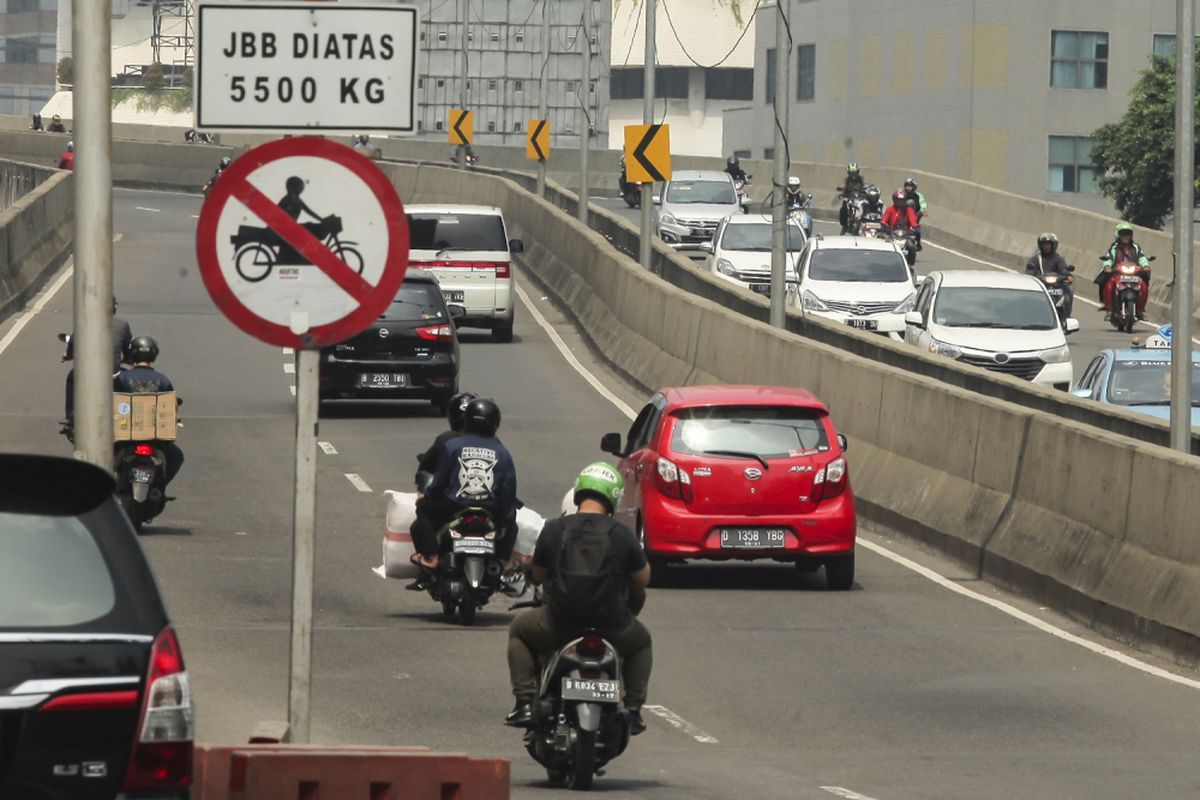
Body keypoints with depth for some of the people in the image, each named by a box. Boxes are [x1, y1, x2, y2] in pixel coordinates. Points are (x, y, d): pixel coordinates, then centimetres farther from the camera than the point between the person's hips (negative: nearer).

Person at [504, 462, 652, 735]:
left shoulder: (553, 530, -6)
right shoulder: (622, 534, -8)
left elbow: (537, 576, 6)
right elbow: (643, 579, 3)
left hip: (560, 623, 0)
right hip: (612, 627, 0)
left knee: (519, 631, 30)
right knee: (641, 642, 33)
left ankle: (525, 703, 17)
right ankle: (633, 709, 19)